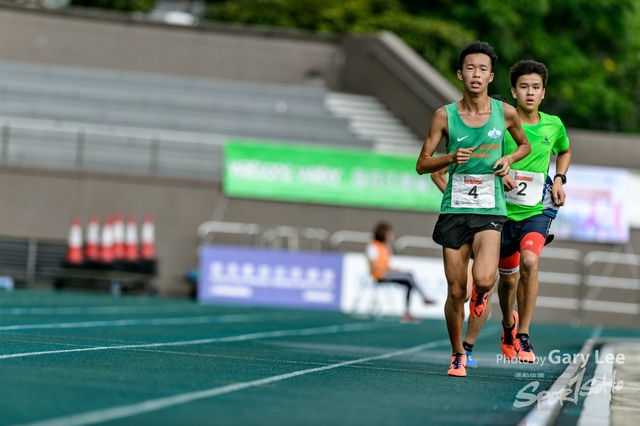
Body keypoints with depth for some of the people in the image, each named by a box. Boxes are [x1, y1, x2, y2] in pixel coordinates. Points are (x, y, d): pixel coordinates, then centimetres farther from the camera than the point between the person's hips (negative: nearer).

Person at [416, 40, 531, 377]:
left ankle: (481, 294, 16)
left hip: (490, 211, -1)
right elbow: (422, 164, 2)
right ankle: (457, 356, 22)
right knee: (456, 292, 2)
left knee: (483, 279, -22)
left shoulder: (505, 113, 1)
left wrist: (509, 159, -2)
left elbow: (525, 145, 20)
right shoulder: (445, 116, -1)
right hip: (454, 210, 1)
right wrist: (451, 157, -17)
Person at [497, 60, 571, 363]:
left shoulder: (553, 125, 1)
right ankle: (508, 325, 45)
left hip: (538, 209, 0)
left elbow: (564, 151, 23)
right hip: (504, 210, 0)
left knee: (529, 261, -26)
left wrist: (559, 179, 7)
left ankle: (523, 336, -18)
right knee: (508, 278, 12)